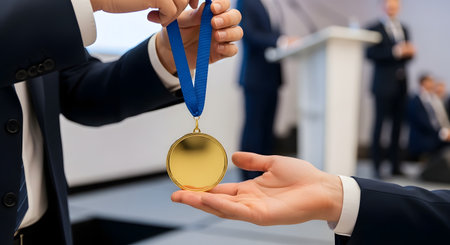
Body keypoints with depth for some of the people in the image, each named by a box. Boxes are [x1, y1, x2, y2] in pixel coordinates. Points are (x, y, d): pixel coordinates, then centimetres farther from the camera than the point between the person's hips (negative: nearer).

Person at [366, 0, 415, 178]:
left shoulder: (404, 29, 19)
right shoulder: (375, 28, -2)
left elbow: (406, 53, 20)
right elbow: (370, 54, -12)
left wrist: (409, 52, -3)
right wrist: (394, 52, -19)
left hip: (401, 84, 6)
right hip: (384, 84, -6)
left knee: (397, 125, 7)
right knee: (380, 124, -4)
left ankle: (395, 166, 14)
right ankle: (376, 166, 3)